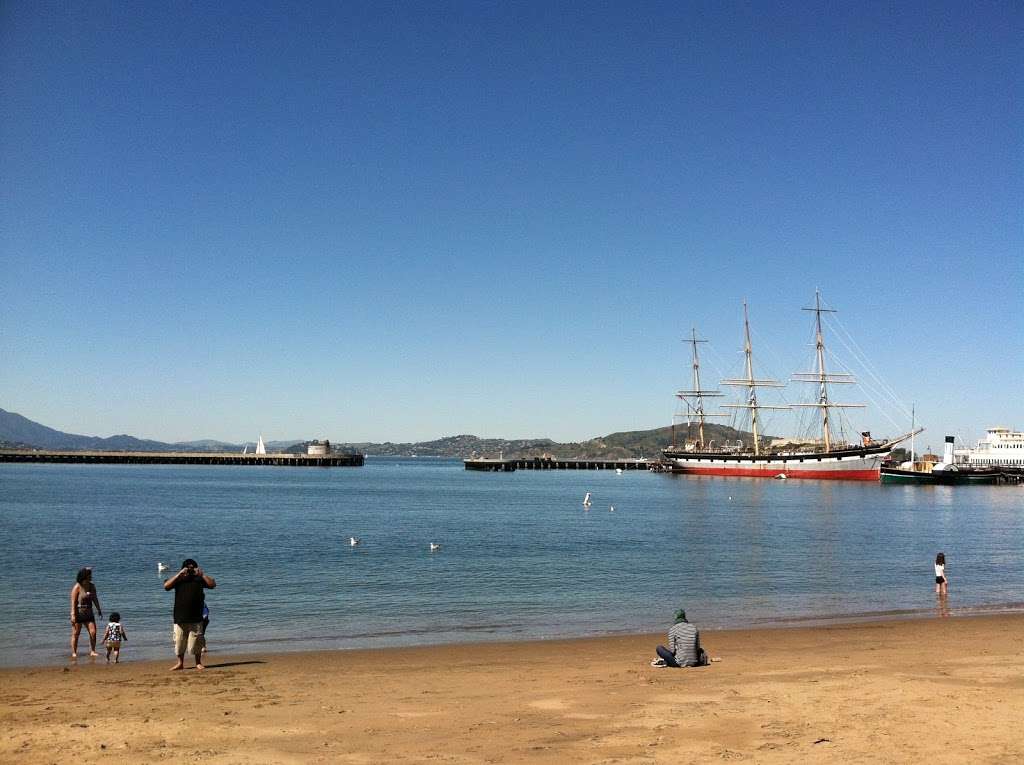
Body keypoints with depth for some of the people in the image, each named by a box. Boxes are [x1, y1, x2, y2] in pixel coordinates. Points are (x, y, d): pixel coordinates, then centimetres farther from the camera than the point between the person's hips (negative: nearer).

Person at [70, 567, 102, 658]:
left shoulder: (92, 586, 5)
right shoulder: (77, 587, -12)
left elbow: (95, 599, 15)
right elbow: (73, 602, -14)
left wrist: (99, 610, 17)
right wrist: (73, 615, -18)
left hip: (89, 613, 5)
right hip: (78, 613, -5)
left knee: (93, 632, -3)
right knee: (76, 634, 4)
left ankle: (92, 651, 5)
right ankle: (74, 653, 13)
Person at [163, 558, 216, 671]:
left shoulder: (199, 579, 7)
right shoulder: (178, 580, 9)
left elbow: (213, 584, -6)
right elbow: (166, 586, -8)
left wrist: (202, 574, -11)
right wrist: (179, 574, -12)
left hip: (195, 618, -1)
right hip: (180, 618, 1)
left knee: (196, 642, 0)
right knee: (179, 641, 5)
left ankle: (198, 663, 10)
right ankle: (180, 663, 17)